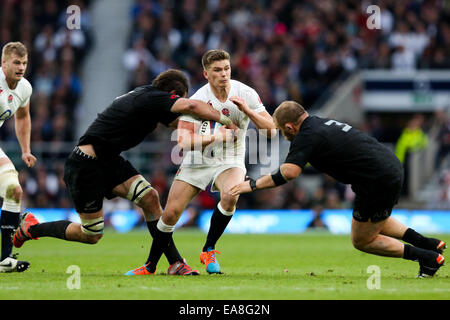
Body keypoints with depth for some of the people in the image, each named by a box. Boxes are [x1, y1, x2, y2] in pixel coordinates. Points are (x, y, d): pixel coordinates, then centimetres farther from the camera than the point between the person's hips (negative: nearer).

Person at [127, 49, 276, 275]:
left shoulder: (246, 94, -9)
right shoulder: (197, 99, -13)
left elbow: (270, 129, -11)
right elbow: (184, 141, -19)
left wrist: (247, 110, -26)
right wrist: (214, 137, -34)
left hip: (230, 162, 0)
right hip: (196, 163, 0)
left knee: (230, 196, -33)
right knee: (171, 213, -7)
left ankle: (208, 250, -13)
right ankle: (150, 265, 14)